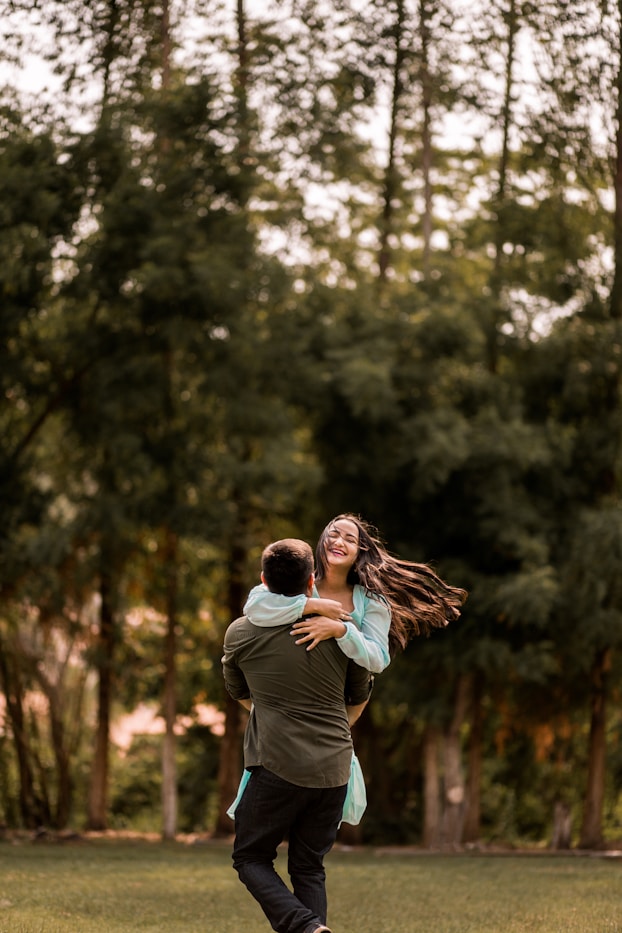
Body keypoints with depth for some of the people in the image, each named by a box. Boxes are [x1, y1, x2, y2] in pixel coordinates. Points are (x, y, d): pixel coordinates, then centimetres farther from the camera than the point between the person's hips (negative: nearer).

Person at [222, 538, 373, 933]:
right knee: (309, 868, 13)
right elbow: (360, 697, 18)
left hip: (278, 767, -3)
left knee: (251, 858, 10)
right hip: (334, 769, 3)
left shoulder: (241, 633, -1)